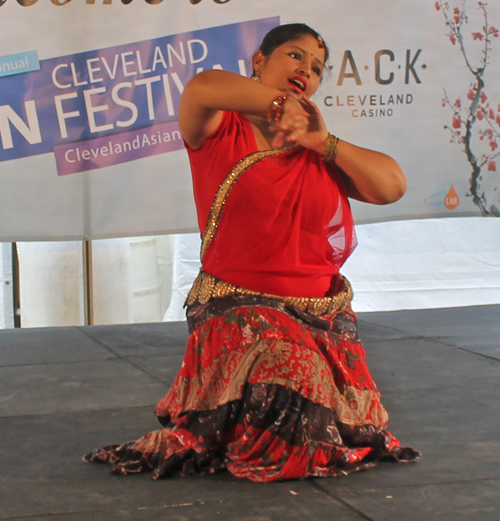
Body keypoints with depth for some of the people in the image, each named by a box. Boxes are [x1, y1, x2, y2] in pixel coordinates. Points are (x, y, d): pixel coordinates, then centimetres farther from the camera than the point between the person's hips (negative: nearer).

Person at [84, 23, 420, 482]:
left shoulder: (322, 151, 17)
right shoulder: (220, 133, 3)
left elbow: (392, 186, 4)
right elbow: (202, 88, -20)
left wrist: (324, 143, -3)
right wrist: (279, 102, -23)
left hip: (324, 317, 4)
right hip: (238, 312, -4)